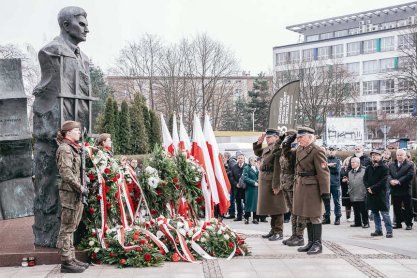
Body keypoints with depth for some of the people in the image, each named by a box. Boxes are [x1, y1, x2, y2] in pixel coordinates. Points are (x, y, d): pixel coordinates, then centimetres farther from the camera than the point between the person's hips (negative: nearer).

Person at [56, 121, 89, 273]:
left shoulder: (73, 148, 18)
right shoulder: (65, 149, -12)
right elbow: (66, 172, -21)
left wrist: (81, 188, 14)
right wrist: (79, 187, -16)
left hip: (76, 193, 10)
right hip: (69, 192, -10)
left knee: (71, 228, 14)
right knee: (67, 228, -5)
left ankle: (71, 258, 21)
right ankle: (66, 262, -1)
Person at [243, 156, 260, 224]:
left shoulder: (257, 168, 15)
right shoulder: (246, 168, -1)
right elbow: (245, 178, -11)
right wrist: (254, 183, -14)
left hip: (257, 189, 5)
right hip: (250, 188, -5)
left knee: (256, 203, 4)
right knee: (248, 203, -1)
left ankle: (255, 218, 11)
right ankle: (246, 218, 8)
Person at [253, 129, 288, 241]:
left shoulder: (278, 148, -16)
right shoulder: (267, 148, 13)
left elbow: (278, 168, -22)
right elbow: (257, 152, 34)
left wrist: (276, 185, -25)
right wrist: (259, 142, 18)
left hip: (272, 182, -9)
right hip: (265, 181, 9)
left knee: (276, 208, -1)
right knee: (271, 207, 17)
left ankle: (278, 232, 6)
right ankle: (273, 230, 27)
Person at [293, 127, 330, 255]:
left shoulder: (317, 151, -14)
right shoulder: (300, 150, 12)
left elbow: (323, 172, -17)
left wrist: (325, 191, -20)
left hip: (312, 187, -9)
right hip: (301, 186, 9)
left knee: (314, 216, -2)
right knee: (306, 216, 13)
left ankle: (317, 244, 5)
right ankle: (311, 242, 21)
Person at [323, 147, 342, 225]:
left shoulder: (337, 160, 9)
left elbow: (337, 170, -7)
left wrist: (327, 166, -7)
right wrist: (329, 165, -12)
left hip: (335, 184, -2)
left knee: (336, 202, -1)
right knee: (326, 201, 7)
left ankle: (337, 218, 4)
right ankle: (326, 217, 14)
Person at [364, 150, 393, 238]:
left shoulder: (384, 168, -4)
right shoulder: (368, 168, 12)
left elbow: (383, 181, -12)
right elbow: (365, 179, 8)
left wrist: (373, 188, -16)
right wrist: (368, 188, -9)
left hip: (381, 194, -6)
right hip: (371, 194, 6)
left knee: (385, 213, -6)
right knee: (375, 213, 10)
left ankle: (389, 231, -3)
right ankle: (378, 230, 18)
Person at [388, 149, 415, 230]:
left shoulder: (410, 165, -3)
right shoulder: (391, 165, 11)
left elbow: (410, 175, -15)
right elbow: (388, 174, 2)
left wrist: (398, 181, -22)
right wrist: (391, 180, -19)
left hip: (405, 190, -4)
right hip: (394, 191, 4)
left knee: (408, 208, 3)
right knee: (396, 208, 11)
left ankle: (409, 224, 10)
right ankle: (398, 223, 20)